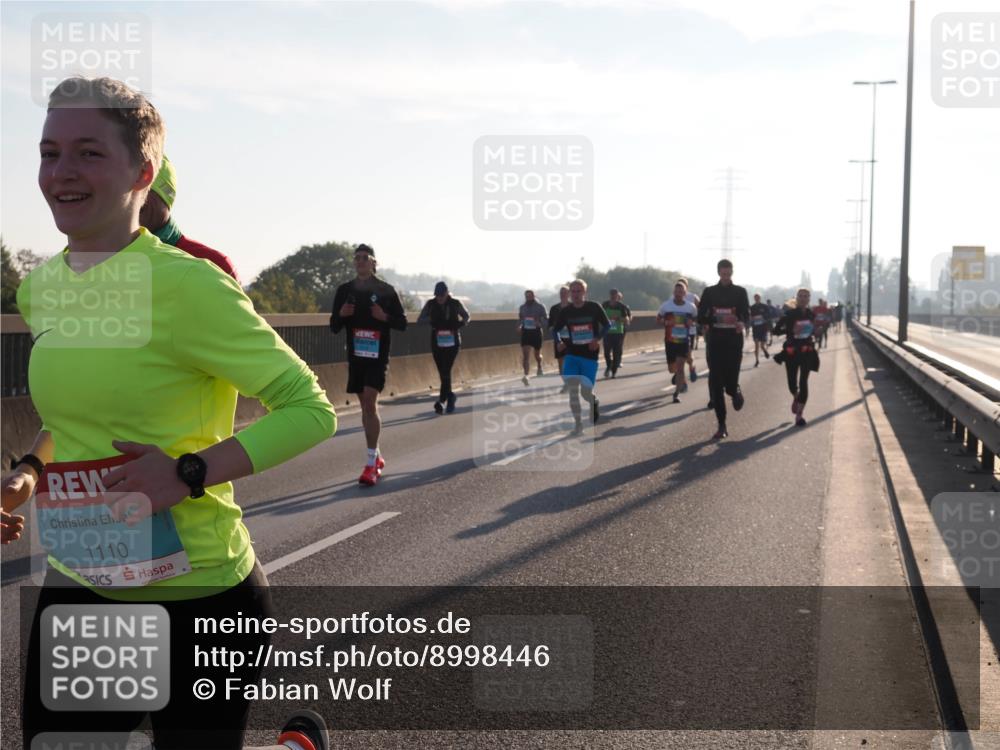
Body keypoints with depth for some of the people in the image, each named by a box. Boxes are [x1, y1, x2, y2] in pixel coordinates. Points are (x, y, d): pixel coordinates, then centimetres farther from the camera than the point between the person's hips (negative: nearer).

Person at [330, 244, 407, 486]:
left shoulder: (386, 290, -2)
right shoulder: (345, 290, 7)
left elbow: (402, 323, 1)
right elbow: (334, 327, 9)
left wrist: (385, 317, -18)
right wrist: (341, 314, -13)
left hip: (378, 355, -4)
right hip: (356, 355, 5)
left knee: (370, 403, -16)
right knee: (365, 405, 12)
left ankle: (371, 464, -16)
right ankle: (377, 457, 26)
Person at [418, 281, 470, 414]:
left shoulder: (455, 304, -3)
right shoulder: (431, 304, -1)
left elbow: (466, 316, 11)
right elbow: (420, 320, -2)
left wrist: (460, 324, -9)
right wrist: (432, 319, -20)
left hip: (452, 342, -2)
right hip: (437, 342, 2)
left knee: (446, 371, -12)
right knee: (443, 372, 6)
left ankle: (441, 400, -14)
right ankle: (449, 396, 25)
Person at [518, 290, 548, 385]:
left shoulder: (540, 307, -5)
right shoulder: (522, 308, 6)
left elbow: (546, 319, -4)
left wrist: (540, 324, -25)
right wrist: (519, 326, -2)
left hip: (536, 332, -1)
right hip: (525, 332, 1)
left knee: (537, 354, 16)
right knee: (525, 354, -13)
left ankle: (539, 368, 47)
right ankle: (526, 375, -20)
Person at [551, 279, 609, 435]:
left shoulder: (594, 307, -6)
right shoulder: (565, 311, 1)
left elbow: (607, 324, 2)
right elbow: (555, 329, 10)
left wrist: (598, 338, -14)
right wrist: (558, 342, -11)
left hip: (590, 355, -2)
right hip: (572, 354, 2)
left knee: (586, 392, -2)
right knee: (572, 388, -12)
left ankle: (594, 402, 35)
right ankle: (577, 423, -1)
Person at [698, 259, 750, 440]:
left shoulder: (740, 292, 6)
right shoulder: (709, 292, 7)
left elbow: (746, 314, -2)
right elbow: (701, 318, 1)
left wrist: (742, 323, -25)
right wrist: (717, 319, -18)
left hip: (734, 342, -1)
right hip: (715, 342, 1)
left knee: (730, 384, -6)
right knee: (715, 384, -5)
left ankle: (736, 392, 34)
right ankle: (721, 426, 2)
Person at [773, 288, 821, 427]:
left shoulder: (811, 314, 4)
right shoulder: (790, 314, -6)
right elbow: (776, 330, -8)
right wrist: (791, 330, -20)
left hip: (807, 351, 1)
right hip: (791, 351, -1)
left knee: (803, 382, -8)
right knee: (792, 382, 4)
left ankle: (799, 415, -7)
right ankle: (796, 398, 42)